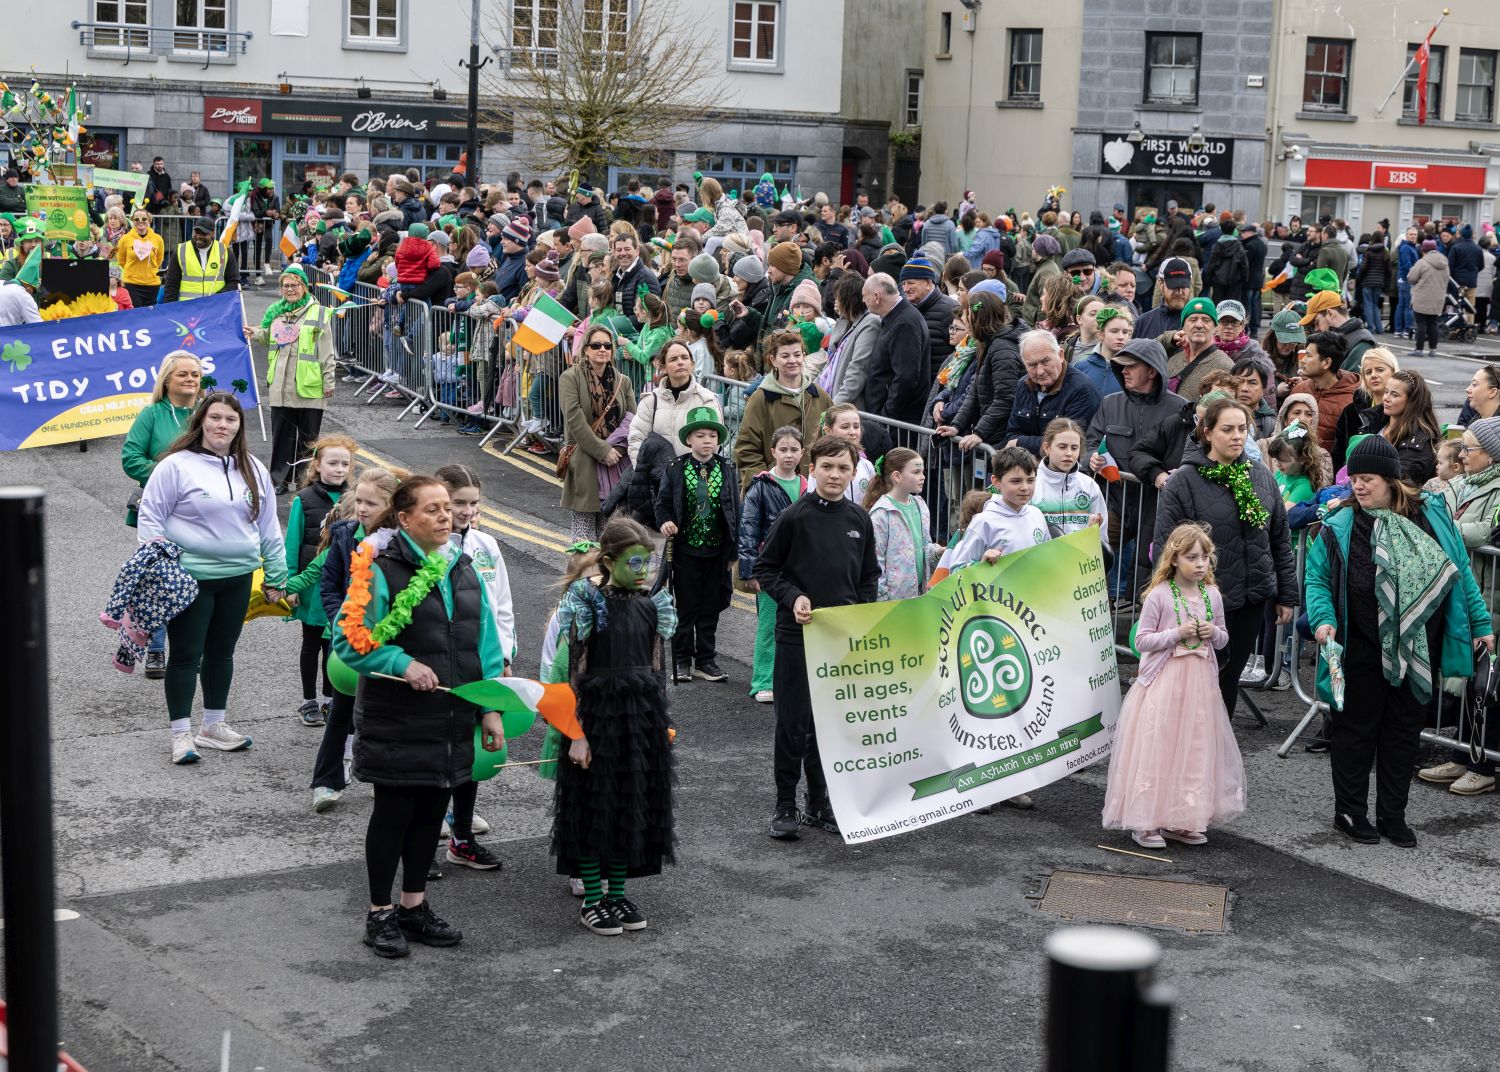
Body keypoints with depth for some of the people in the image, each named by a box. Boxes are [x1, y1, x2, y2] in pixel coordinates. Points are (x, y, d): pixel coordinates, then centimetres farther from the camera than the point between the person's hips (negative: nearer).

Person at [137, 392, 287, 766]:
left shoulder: (253, 471, 9)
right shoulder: (176, 466, -9)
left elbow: (268, 528, 14)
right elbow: (150, 517, -5)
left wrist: (276, 576, 13)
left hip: (238, 578, 5)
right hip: (189, 578, -5)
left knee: (222, 652, 15)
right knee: (185, 654, 1)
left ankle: (214, 726, 29)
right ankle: (181, 733, 9)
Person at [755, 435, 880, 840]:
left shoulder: (860, 520, 5)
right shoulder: (794, 517, -7)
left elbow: (870, 576, 15)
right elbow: (764, 569, -1)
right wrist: (793, 597, -15)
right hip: (797, 635, -4)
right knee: (793, 722, 0)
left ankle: (820, 803, 20)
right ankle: (785, 806, 10)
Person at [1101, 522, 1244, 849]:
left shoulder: (1212, 595, 7)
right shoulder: (1159, 595, -9)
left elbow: (1223, 638, 18)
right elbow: (1142, 640, -8)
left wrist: (1213, 633, -5)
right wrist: (1177, 634, -18)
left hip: (1200, 683, 5)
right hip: (1164, 682, -5)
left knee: (1196, 750, 8)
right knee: (1156, 750, -4)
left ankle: (1183, 820, 18)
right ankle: (1146, 822, 4)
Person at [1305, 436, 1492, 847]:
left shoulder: (1432, 515, 0)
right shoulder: (1340, 527, -6)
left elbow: (1460, 572, 7)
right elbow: (1316, 578, 0)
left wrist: (1479, 623, 6)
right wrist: (1323, 619, -17)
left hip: (1419, 654, 3)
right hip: (1364, 654, -2)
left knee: (1405, 733, 11)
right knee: (1357, 729, 7)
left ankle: (1392, 815, 24)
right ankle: (1349, 811, 22)